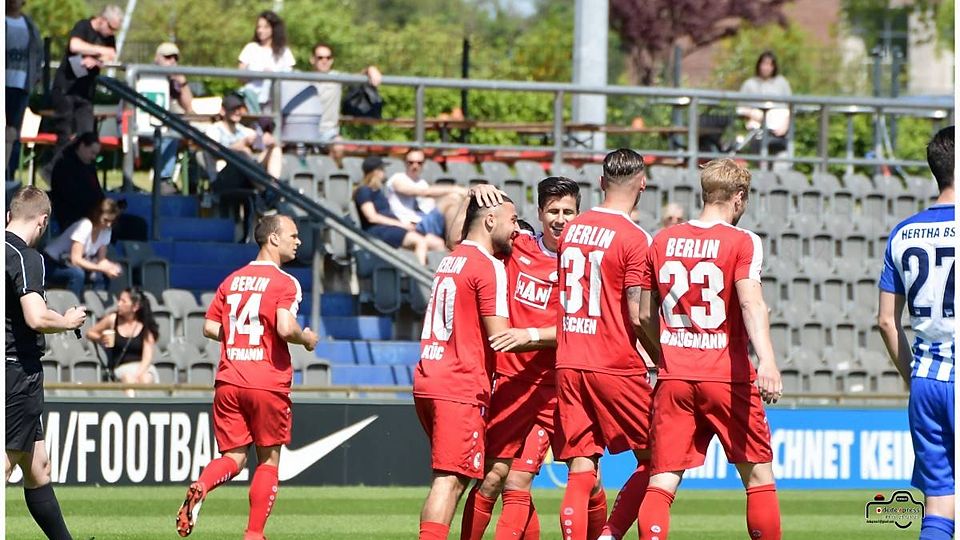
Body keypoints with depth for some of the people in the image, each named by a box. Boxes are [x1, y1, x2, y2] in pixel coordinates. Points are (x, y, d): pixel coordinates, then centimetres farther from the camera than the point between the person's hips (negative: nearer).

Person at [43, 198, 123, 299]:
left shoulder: (106, 230, -5)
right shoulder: (85, 226, -26)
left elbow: (101, 260, -3)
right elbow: (76, 260, -31)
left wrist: (111, 267, -26)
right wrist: (103, 268, -36)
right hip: (53, 265, -7)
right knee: (77, 273, -35)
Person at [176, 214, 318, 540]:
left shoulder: (232, 280, 12)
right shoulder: (284, 283, -7)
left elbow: (209, 327, 12)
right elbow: (285, 328, -21)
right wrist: (306, 339, -1)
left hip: (228, 381, 5)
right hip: (268, 383, -5)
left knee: (233, 457, 8)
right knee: (269, 459, 9)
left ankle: (199, 488, -23)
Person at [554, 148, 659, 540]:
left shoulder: (571, 229, 9)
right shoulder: (634, 239, -10)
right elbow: (638, 316, -13)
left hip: (568, 364, 5)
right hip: (616, 366, -5)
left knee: (580, 473, 2)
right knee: (651, 460, 9)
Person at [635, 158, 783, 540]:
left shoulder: (663, 241, 9)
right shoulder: (742, 242, -5)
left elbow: (645, 315, 14)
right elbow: (750, 301, -21)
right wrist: (767, 361, -32)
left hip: (673, 379, 3)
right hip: (727, 377, -3)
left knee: (662, 480, 0)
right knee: (758, 474, 9)